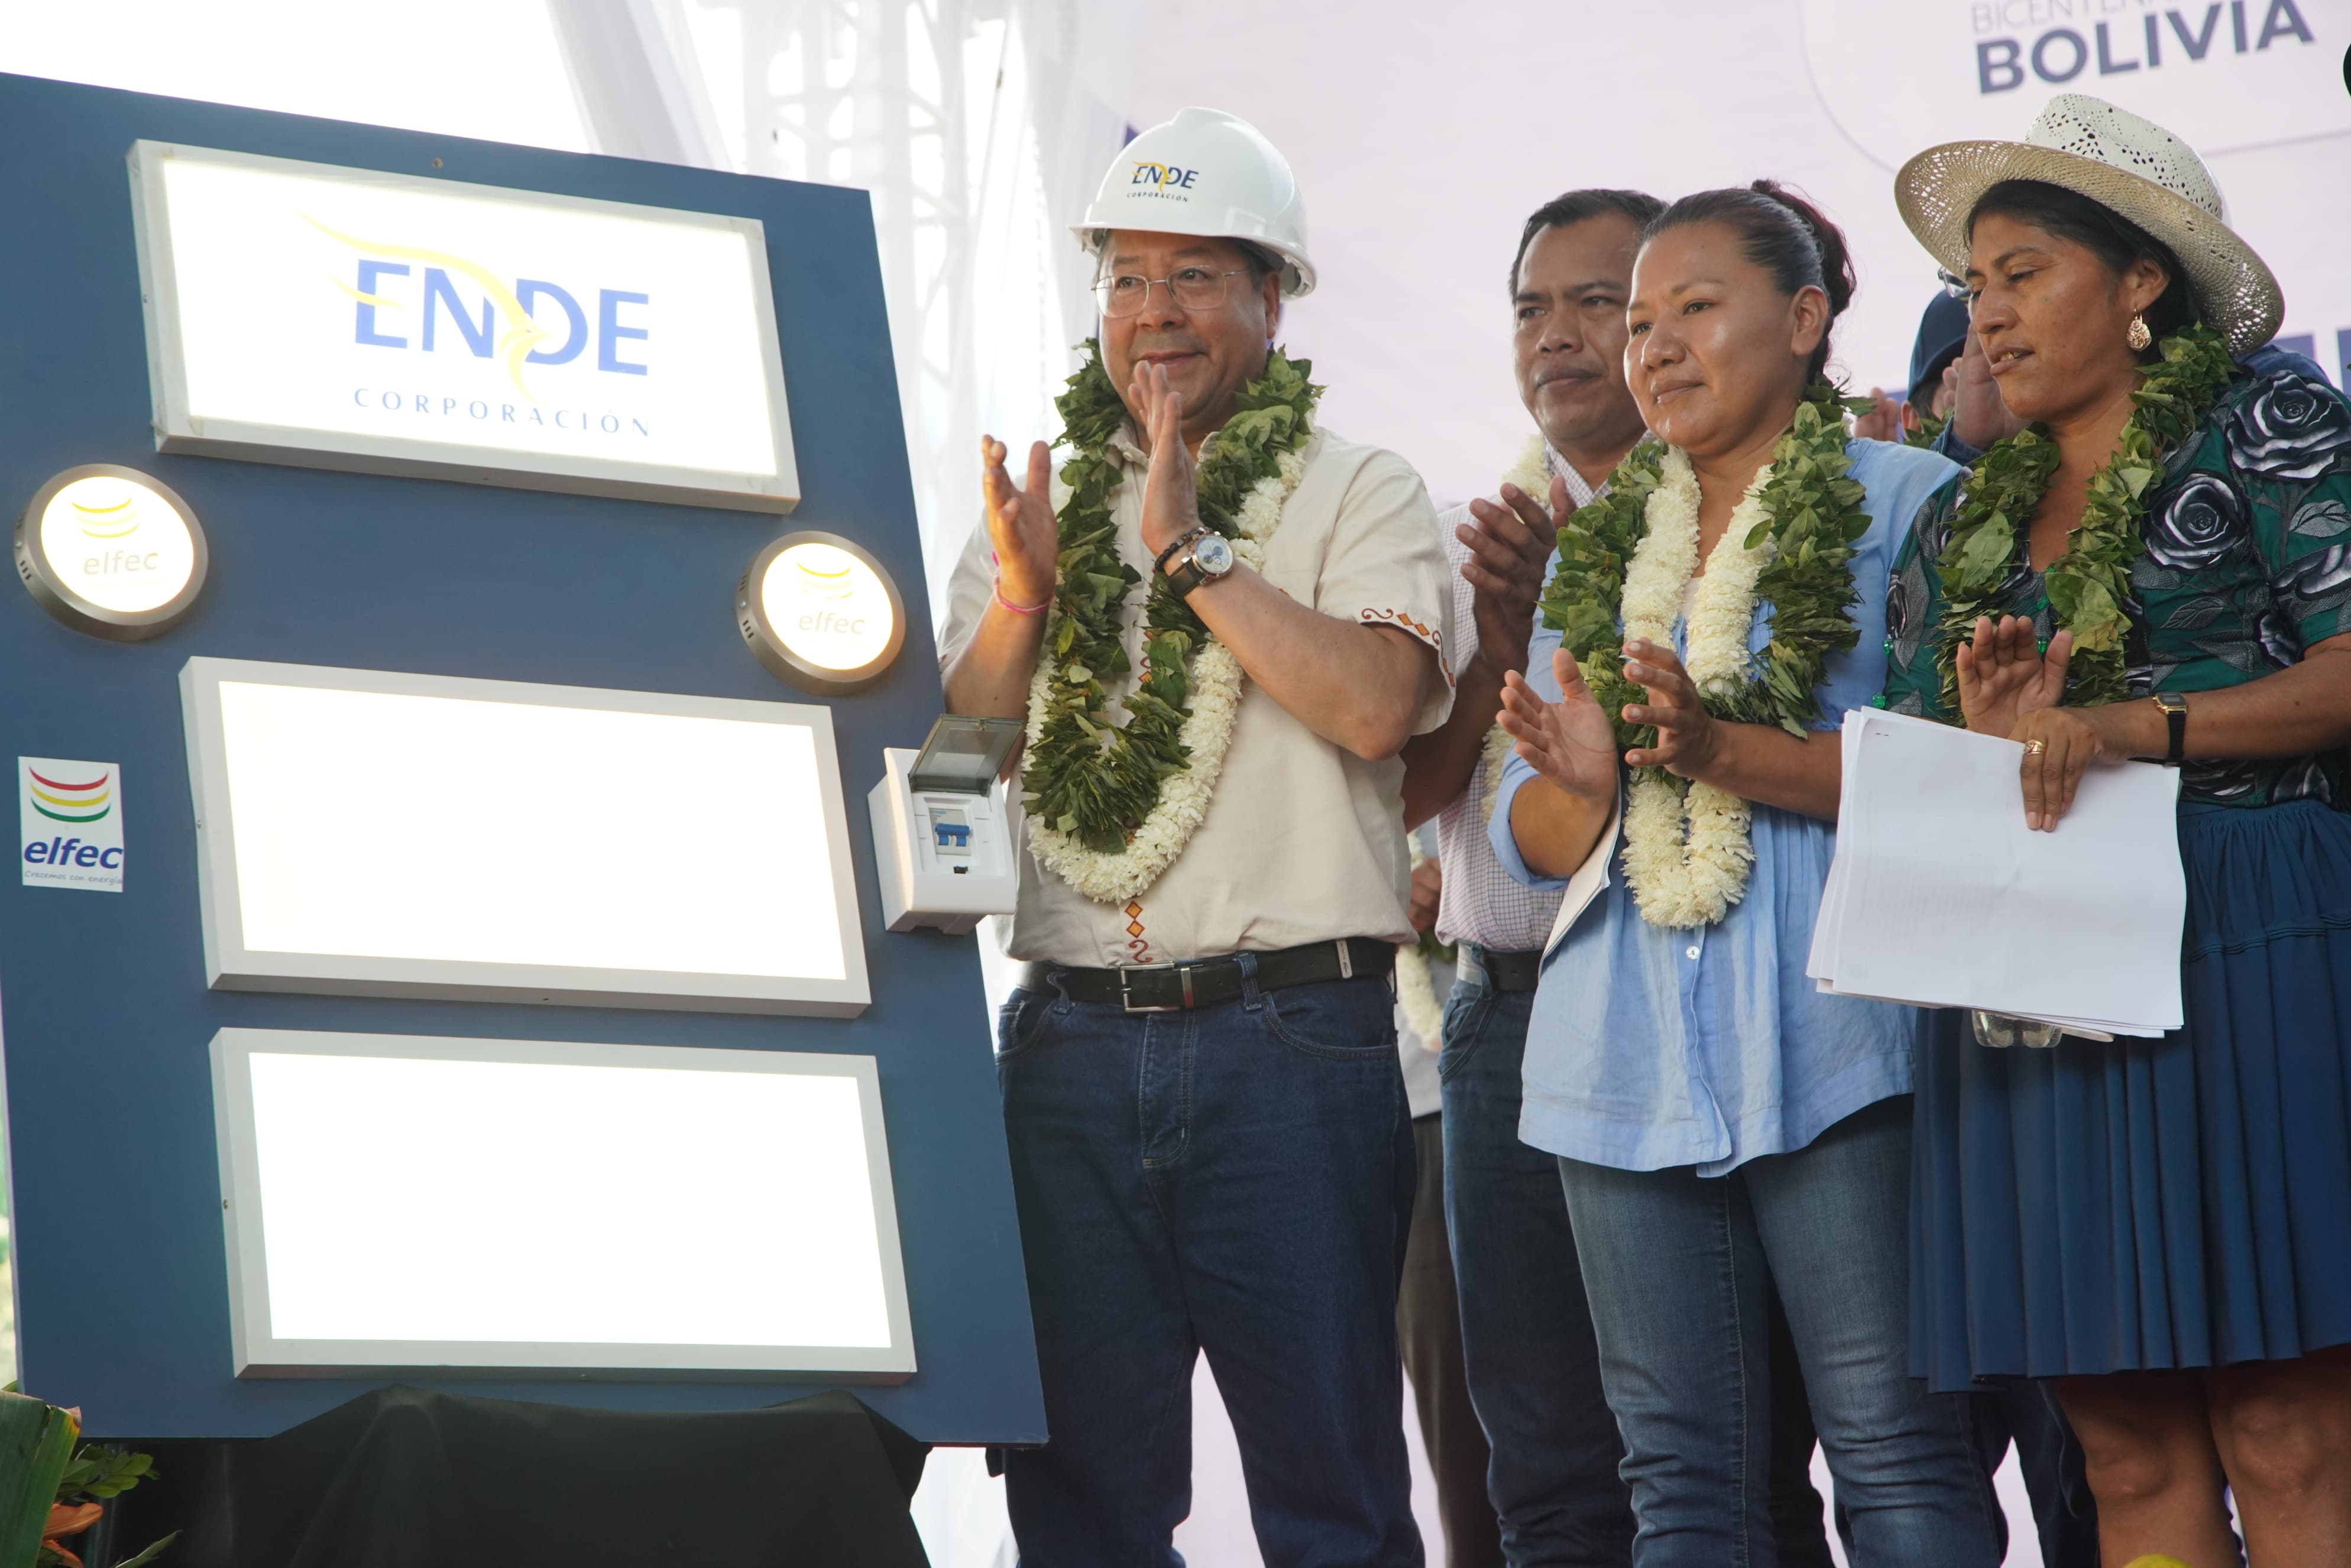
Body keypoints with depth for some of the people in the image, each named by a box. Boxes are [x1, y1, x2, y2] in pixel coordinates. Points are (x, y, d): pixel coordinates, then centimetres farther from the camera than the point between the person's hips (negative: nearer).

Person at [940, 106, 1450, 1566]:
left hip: (1288, 1039, -4)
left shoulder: (1362, 494, 5)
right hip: (1072, 1043, 4)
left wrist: (1194, 551, -11)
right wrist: (1023, 599, -5)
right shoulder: (1040, 502, 17)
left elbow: (1376, 704, -13)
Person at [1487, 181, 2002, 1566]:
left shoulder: (1908, 504, 2)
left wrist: (1727, 751, -20)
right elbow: (1532, 840, 16)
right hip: (1630, 1068, 6)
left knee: (1900, 1449, -8)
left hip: (1833, 1048, -5)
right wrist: (1580, 775, -7)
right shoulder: (1600, 550, 20)